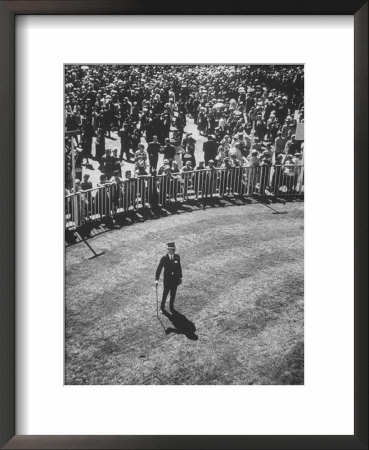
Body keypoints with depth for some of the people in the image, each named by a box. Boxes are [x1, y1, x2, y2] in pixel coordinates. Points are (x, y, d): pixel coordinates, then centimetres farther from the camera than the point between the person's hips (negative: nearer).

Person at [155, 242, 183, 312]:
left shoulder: (177, 257, -6)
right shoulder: (164, 259, -16)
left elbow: (179, 267, 5)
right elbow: (159, 269, -15)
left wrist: (180, 277, 9)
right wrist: (156, 279, -23)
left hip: (175, 279, 3)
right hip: (167, 280, -2)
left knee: (173, 294, 15)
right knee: (165, 294, 12)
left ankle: (171, 307, 36)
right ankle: (162, 307, 35)